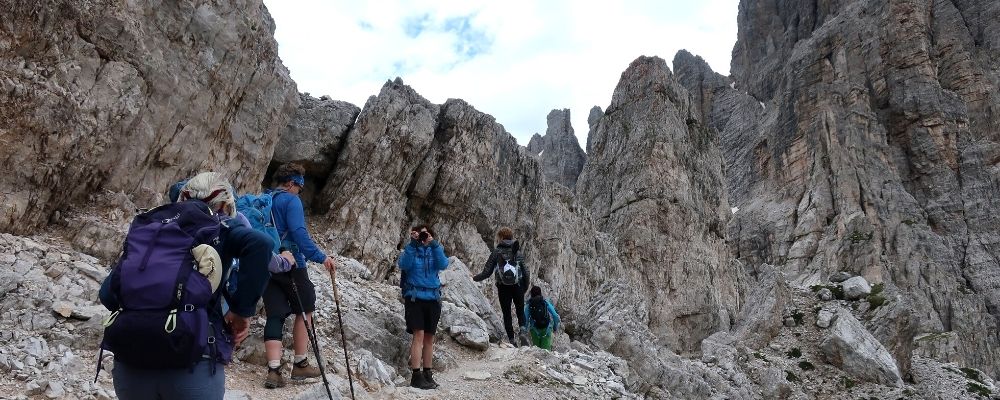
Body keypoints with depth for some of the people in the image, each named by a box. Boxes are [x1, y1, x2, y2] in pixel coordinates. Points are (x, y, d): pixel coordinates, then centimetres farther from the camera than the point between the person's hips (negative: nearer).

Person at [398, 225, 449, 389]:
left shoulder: (435, 250, 9)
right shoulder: (411, 250, 3)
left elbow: (443, 265, -11)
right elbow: (404, 265, -16)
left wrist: (434, 244, -20)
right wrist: (412, 244, -22)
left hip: (432, 298, 3)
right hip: (415, 297, -3)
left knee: (429, 337, 9)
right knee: (419, 335, -12)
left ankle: (428, 374, 18)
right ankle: (416, 376, -9)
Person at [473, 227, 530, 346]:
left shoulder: (496, 253, -4)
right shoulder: (517, 252, 2)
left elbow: (486, 273, -5)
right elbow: (525, 271, 2)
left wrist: (474, 278, 11)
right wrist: (525, 286, 15)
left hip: (503, 288, -2)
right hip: (518, 287, 2)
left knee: (506, 314, 11)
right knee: (520, 311, 18)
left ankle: (512, 340, 6)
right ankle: (522, 329, -9)